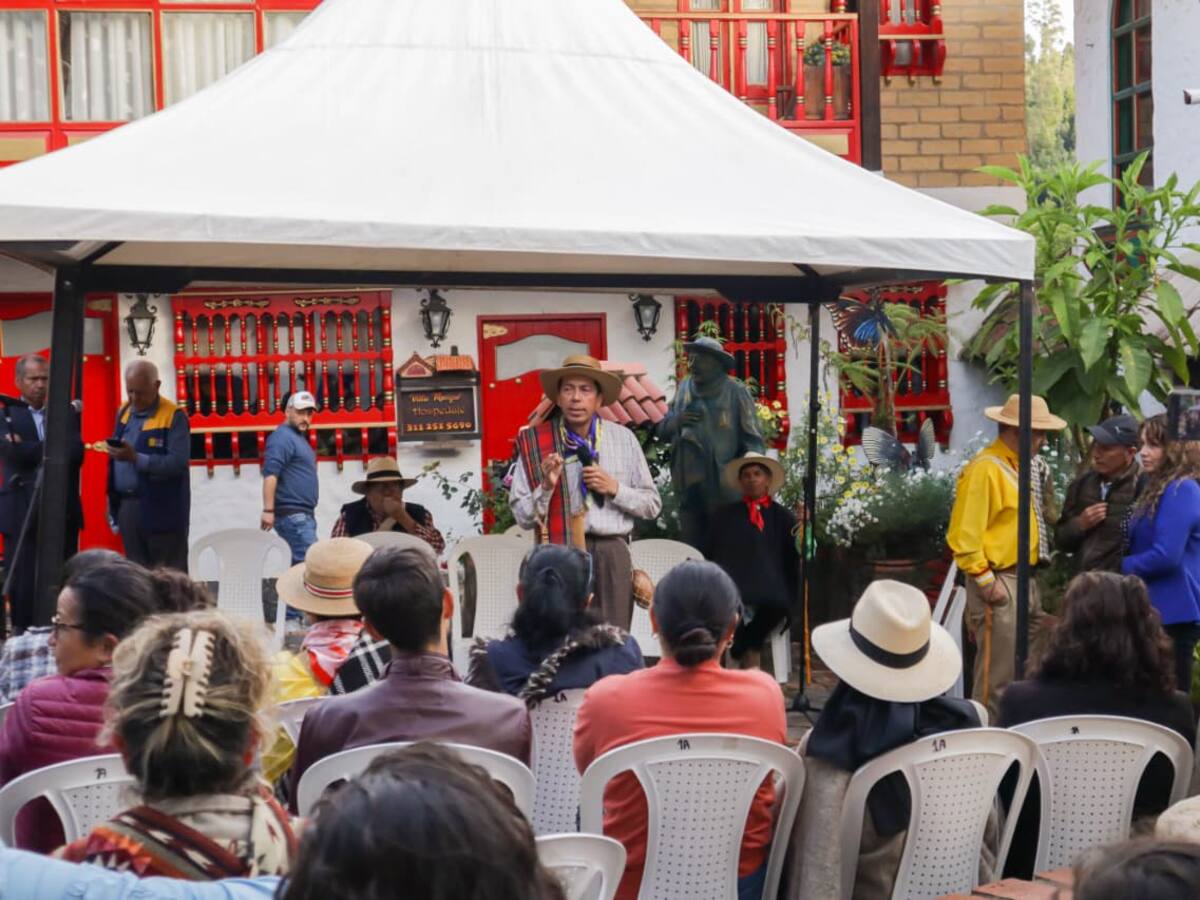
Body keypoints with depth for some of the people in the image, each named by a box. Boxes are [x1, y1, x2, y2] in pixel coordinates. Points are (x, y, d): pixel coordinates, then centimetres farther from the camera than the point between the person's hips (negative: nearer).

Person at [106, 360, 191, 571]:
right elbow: (118, 458, 16)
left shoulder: (174, 416, -9)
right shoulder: (124, 412, 12)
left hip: (161, 510, -7)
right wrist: (112, 502, 9)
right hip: (126, 506, 7)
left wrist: (136, 458, -27)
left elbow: (178, 463, -19)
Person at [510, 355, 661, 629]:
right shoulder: (537, 442, 2)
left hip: (612, 552, 2)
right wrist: (546, 486, -14)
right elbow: (523, 516, 2)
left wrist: (615, 489, -4)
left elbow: (652, 505, 10)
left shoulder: (624, 439, 8)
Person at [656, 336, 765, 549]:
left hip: (724, 489, -5)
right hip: (689, 486, 5)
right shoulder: (684, 387, 11)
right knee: (692, 548, 10)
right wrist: (677, 420, -7)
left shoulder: (735, 392, -4)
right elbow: (661, 429, 14)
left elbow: (753, 440, -6)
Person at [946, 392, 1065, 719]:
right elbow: (964, 535, -18)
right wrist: (985, 579, -18)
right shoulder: (985, 468, -14)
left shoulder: (1027, 466, 15)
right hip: (1000, 583, -10)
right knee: (997, 677, -6)